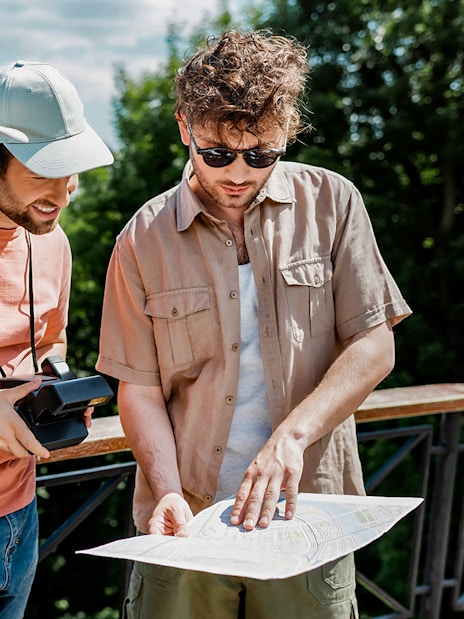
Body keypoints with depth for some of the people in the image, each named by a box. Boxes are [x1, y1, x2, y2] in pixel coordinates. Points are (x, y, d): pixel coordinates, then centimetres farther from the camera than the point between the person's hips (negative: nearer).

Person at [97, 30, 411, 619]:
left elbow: (373, 347, -3)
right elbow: (138, 387, 0)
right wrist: (167, 490, -15)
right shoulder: (143, 239, -1)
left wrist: (292, 435, -16)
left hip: (306, 510, 0)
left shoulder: (332, 202, -1)